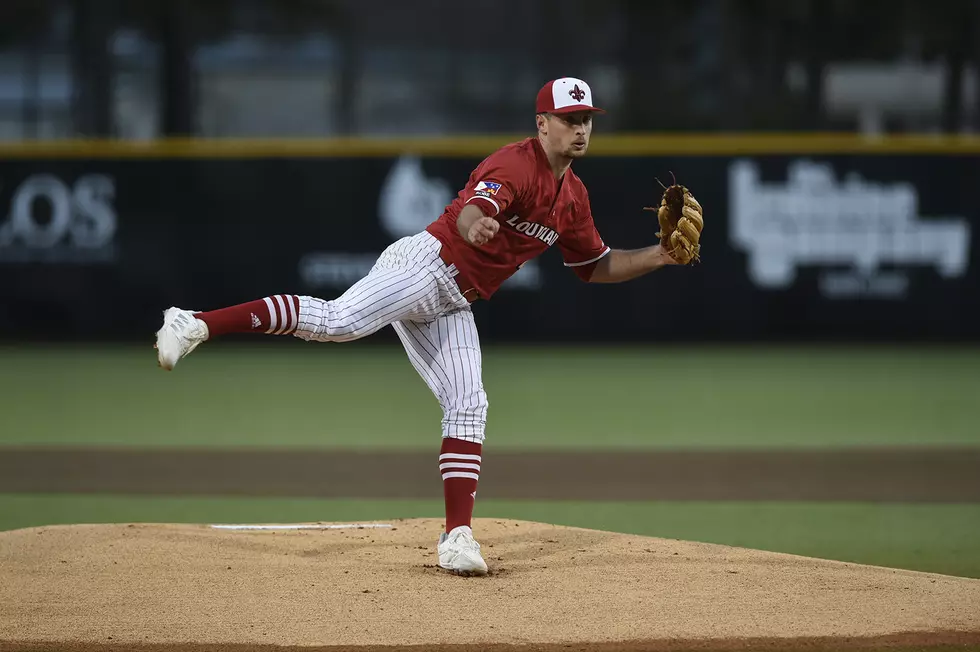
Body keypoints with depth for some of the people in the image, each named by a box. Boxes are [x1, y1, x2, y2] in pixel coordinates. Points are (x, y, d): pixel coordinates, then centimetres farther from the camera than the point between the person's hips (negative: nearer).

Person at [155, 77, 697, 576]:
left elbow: (596, 267, 28)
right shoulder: (517, 163, -13)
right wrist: (475, 225, -57)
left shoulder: (573, 197, 16)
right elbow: (473, 206, -32)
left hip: (450, 308, 9)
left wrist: (659, 257, 15)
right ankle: (197, 325, -30)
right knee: (338, 320, -28)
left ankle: (457, 538, -2)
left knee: (467, 407, -1)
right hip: (425, 264, -8)